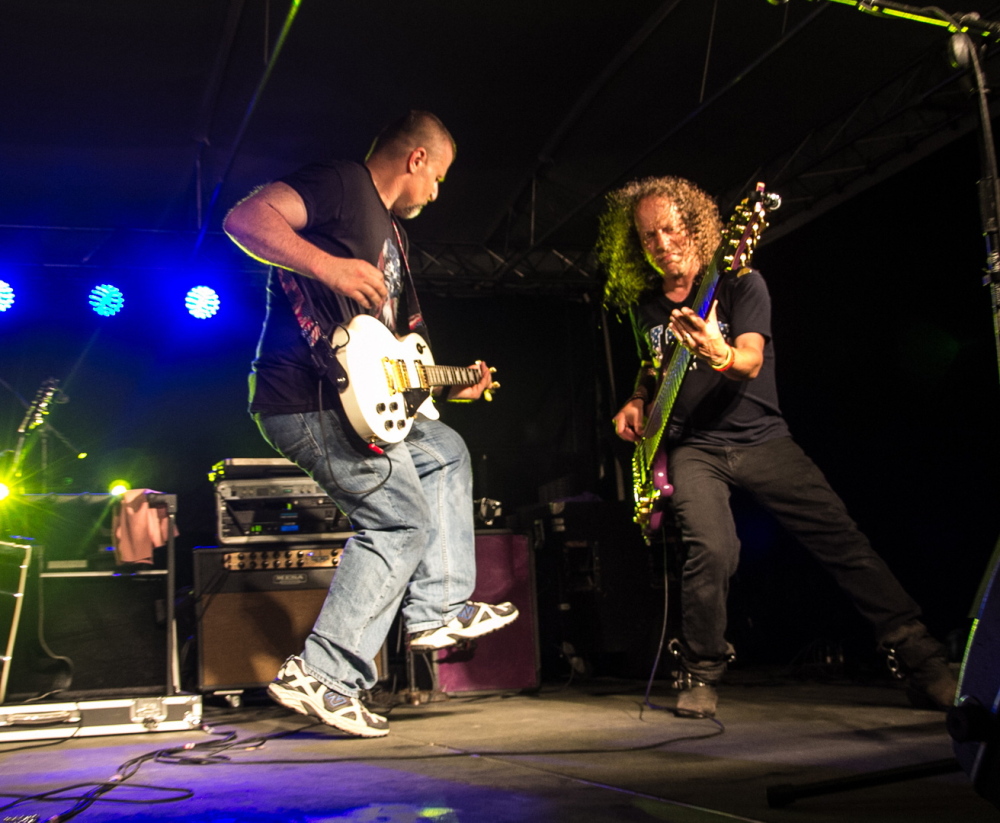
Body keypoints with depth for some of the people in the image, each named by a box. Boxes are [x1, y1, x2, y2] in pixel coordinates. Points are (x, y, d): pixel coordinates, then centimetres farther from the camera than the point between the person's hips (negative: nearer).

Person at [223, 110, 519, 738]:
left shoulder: (389, 228, 24)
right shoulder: (344, 184, -6)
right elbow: (245, 217, -21)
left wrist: (447, 385, 25)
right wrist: (328, 266, -31)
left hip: (359, 402, 11)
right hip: (308, 403, -11)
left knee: (446, 454, 22)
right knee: (402, 522, -6)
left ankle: (438, 610, 22)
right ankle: (325, 678, -3)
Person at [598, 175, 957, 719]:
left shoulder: (739, 283, -4)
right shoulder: (645, 306, 9)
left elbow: (751, 362, -19)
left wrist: (719, 355, -42)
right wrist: (637, 402, 8)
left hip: (761, 439, -1)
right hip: (693, 447, 2)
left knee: (842, 538, -11)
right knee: (712, 549, -25)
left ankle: (922, 660, 1)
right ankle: (699, 676, -5)